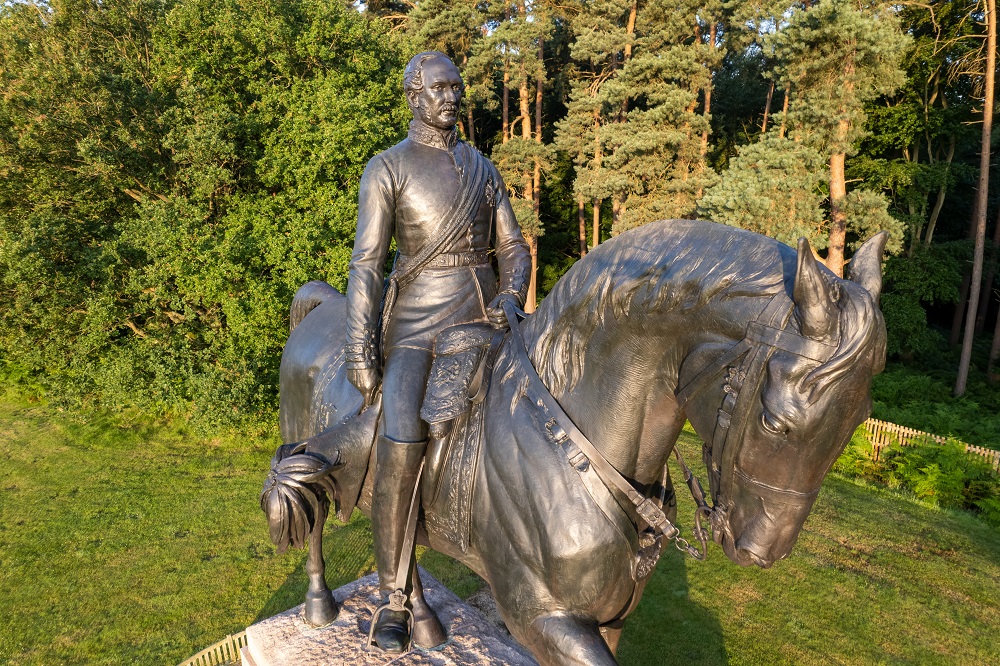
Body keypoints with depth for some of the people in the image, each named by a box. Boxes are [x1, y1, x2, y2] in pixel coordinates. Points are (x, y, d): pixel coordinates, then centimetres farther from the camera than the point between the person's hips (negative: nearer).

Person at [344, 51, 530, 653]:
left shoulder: (483, 168, 15)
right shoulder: (387, 168, 0)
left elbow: (514, 247, 14)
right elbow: (366, 263, -6)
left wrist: (512, 295, -6)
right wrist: (360, 348, -13)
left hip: (485, 316, 6)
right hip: (417, 323, -5)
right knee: (402, 445, -26)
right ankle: (392, 601, -6)